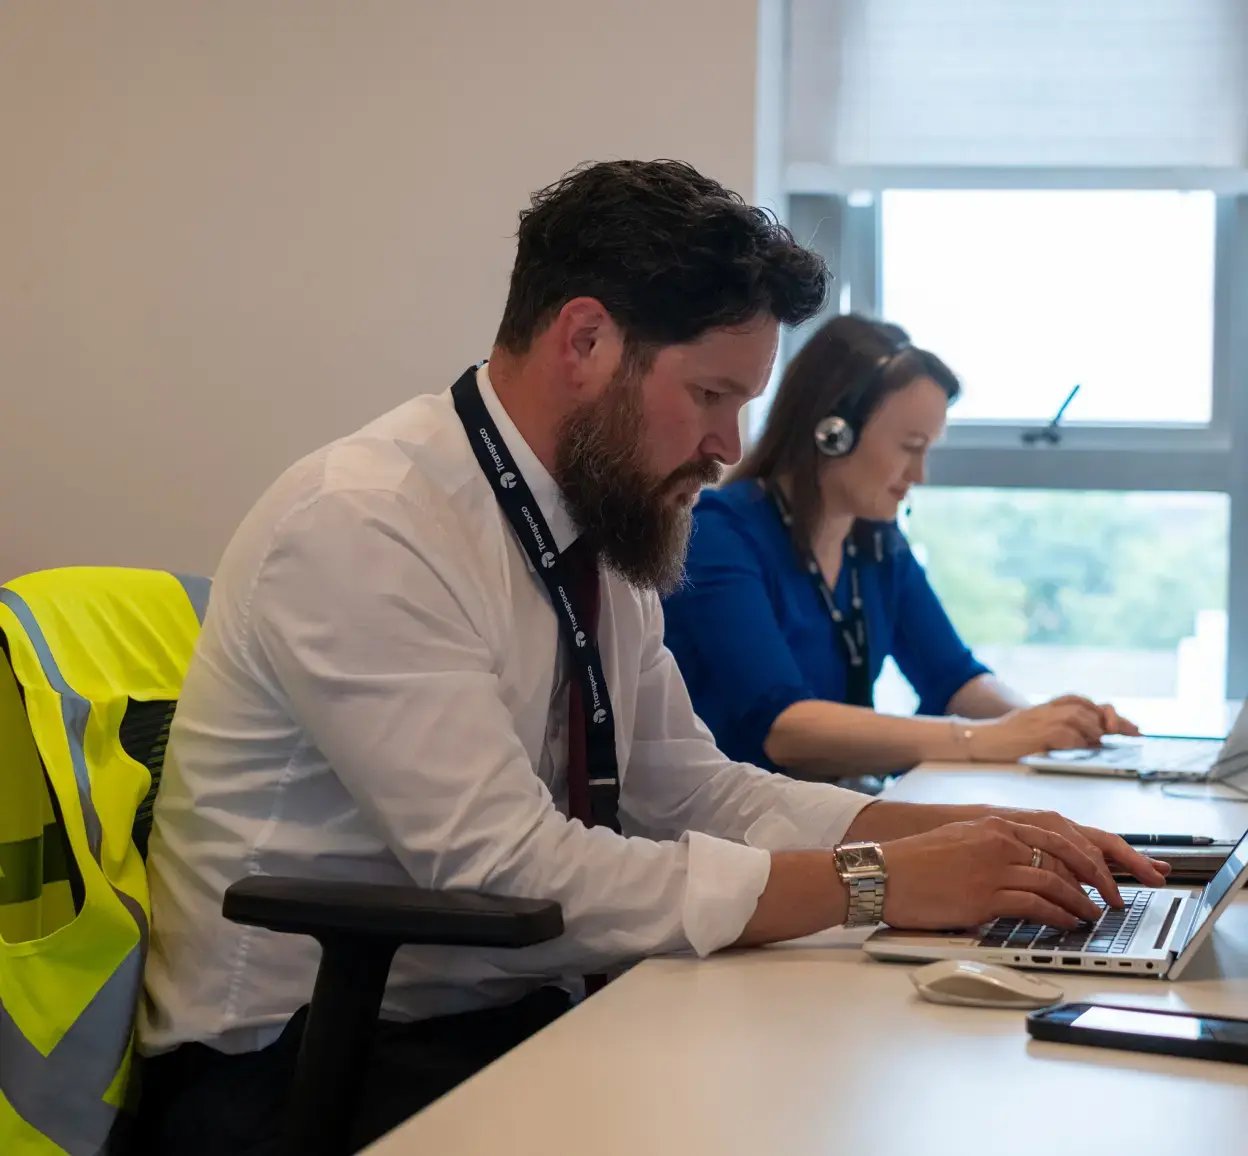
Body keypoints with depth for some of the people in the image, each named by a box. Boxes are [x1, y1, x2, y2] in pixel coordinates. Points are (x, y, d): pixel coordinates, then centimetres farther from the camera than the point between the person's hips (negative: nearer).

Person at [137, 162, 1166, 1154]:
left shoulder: (598, 529, 4)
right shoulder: (363, 530, -20)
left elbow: (698, 794, 9)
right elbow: (510, 873, -26)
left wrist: (972, 837, -5)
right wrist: (874, 883, -22)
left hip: (509, 1020, 7)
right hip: (301, 1067, -7)